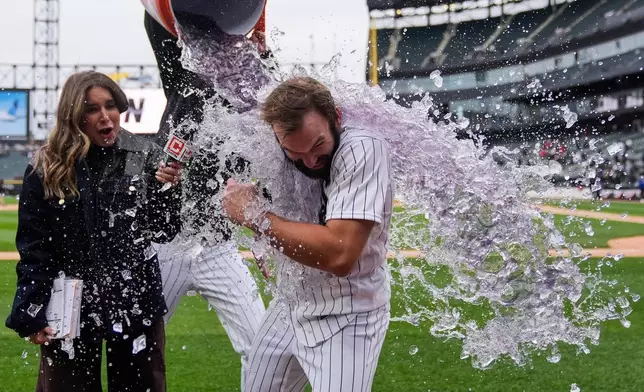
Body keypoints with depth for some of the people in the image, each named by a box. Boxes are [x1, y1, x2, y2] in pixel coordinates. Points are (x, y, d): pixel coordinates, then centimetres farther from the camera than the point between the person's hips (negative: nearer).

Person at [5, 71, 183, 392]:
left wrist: (167, 189, -19)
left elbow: (164, 233, -2)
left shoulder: (146, 157, -3)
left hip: (135, 303, 1)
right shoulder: (45, 168, -4)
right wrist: (31, 315, -4)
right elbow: (32, 246, -1)